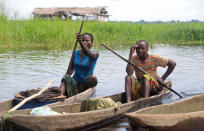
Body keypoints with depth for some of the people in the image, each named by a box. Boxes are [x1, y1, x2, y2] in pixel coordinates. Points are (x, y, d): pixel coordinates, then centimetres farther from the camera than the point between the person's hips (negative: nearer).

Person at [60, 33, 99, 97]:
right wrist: (66, 75, -13)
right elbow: (71, 69, 9)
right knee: (65, 79, -28)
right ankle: (60, 95, -53)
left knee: (93, 79, -34)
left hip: (86, 82, -2)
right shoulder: (76, 53, 7)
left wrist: (80, 42, -45)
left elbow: (90, 55, -30)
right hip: (75, 81, 2)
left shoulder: (95, 53, -5)